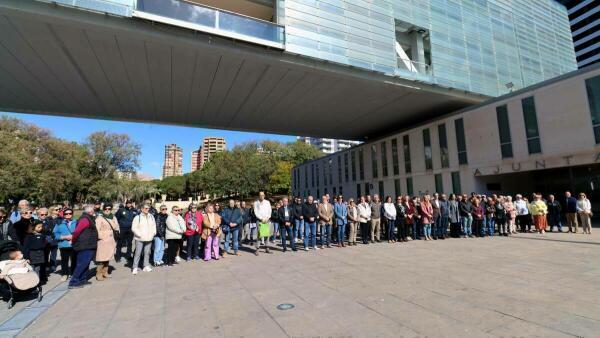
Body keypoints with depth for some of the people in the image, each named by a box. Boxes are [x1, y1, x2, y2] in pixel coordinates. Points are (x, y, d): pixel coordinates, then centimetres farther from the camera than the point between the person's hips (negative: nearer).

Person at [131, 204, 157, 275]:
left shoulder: (151, 217, 8)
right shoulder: (138, 217, -8)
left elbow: (154, 226, 17)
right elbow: (134, 228, -8)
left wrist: (153, 233, 5)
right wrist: (139, 235, -14)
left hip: (149, 238, 5)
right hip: (139, 239, -5)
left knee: (147, 253, 12)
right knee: (138, 253, -4)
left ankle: (146, 266, 22)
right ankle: (135, 268, 5)